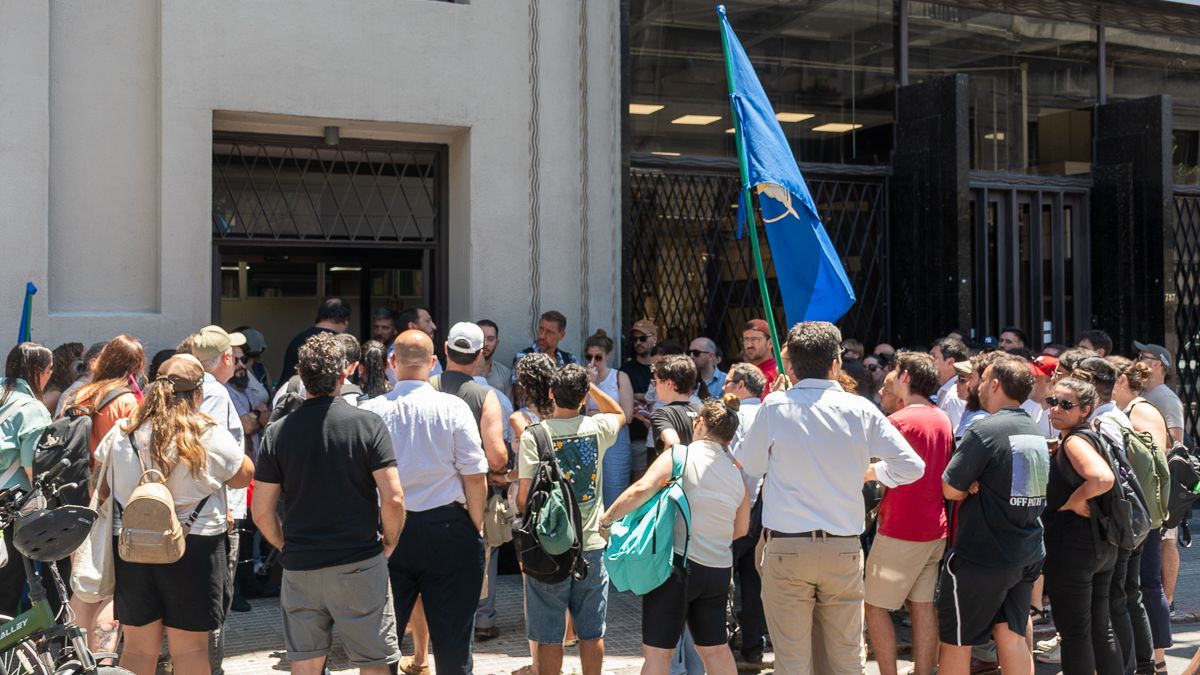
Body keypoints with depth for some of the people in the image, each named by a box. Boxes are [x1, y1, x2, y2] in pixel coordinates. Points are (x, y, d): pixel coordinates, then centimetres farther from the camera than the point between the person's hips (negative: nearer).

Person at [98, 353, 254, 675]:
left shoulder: (121, 433, 1)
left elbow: (100, 487, 12)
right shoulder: (210, 435, -11)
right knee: (190, 647, 6)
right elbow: (244, 476, 0)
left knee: (138, 647, 13)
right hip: (193, 548, -3)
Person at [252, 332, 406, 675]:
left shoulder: (278, 432, -2)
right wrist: (389, 543, 3)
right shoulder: (368, 425, -9)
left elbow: (262, 512, 0)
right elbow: (393, 498, -14)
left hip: (300, 568, 3)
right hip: (360, 564, -2)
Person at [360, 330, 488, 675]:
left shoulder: (371, 410, -5)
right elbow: (475, 477, -7)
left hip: (389, 530, 2)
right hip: (447, 527, -1)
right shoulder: (453, 407, -8)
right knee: (452, 636, 8)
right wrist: (476, 529, 4)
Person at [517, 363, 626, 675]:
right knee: (591, 633, 14)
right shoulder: (597, 429, -2)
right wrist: (589, 385, 15)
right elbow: (619, 414, 24)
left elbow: (524, 497, -14)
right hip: (591, 544, 3)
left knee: (549, 636, 6)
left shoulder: (533, 436, -11)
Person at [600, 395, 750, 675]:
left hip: (677, 561, -5)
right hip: (718, 569, 5)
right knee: (715, 648, 18)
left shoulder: (679, 455, -7)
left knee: (657, 652, 1)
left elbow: (643, 488, -21)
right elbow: (741, 529, 15)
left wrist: (606, 519, -12)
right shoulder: (736, 472, 8)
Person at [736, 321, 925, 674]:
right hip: (844, 548, 1)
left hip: (786, 547, -1)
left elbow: (749, 466, 7)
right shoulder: (860, 409, -1)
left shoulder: (774, 406, -5)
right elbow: (912, 466, 1)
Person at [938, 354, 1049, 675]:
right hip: (1028, 555, 7)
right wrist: (978, 485, 1)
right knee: (1012, 637, 12)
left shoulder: (986, 430, -17)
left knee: (955, 642, 5)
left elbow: (950, 489, -18)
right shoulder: (1036, 432, 8)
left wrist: (971, 488, 2)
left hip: (981, 556, -7)